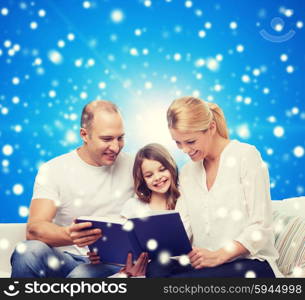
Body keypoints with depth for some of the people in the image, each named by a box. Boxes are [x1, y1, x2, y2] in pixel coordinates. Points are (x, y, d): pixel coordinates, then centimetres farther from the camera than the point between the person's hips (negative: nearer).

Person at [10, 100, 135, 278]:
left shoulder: (132, 166, 4)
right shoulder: (52, 170, -2)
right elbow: (34, 229, -14)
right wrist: (69, 235, -37)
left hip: (114, 263, -1)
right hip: (66, 259, 2)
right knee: (29, 251, -30)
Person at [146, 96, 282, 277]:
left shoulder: (246, 156, -2)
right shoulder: (187, 173, 16)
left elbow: (260, 228, -9)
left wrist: (218, 255, -20)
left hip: (251, 262, -4)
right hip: (205, 262, 5)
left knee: (179, 279, -31)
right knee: (156, 268, -28)